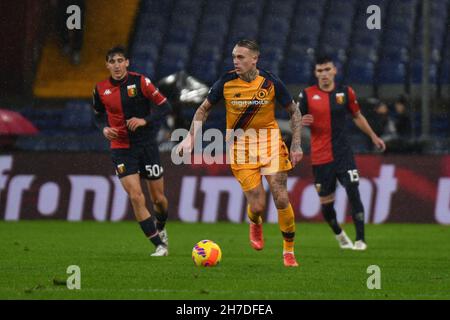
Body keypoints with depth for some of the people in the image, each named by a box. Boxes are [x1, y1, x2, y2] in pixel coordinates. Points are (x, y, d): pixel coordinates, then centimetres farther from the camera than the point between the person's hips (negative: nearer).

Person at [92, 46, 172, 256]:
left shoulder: (140, 82, -9)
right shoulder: (101, 89, -1)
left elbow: (164, 106, -6)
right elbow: (99, 115, 16)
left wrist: (145, 120, -19)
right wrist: (104, 128, -5)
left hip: (147, 146, 0)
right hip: (121, 150, 0)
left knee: (158, 198, 8)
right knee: (136, 197, -14)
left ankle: (160, 229, 41)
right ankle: (160, 245, -7)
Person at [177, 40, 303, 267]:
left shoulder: (271, 83, -10)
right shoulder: (226, 82, -9)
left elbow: (294, 112, 3)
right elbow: (204, 109, 6)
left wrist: (296, 145, -4)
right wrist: (191, 137, -4)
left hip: (269, 141, 0)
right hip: (239, 145, 0)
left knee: (281, 199, -8)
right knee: (257, 205, -9)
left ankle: (289, 251, 10)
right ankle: (255, 224, 31)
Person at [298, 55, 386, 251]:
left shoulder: (346, 93, 4)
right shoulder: (307, 95, -2)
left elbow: (357, 116, 19)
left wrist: (373, 136, 20)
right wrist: (301, 122, -21)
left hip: (343, 153, 0)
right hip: (320, 158, 0)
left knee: (353, 193, -15)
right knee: (326, 203, 6)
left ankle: (360, 240, -12)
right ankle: (339, 235, 33)